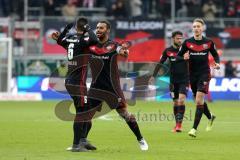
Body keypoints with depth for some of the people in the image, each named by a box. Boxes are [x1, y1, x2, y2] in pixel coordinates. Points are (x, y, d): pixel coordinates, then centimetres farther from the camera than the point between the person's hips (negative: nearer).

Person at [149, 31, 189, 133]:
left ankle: (179, 123, -16)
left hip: (184, 80, -2)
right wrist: (154, 76, 2)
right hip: (173, 81, 2)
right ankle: (177, 124, 16)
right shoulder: (168, 51, 0)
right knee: (175, 103, 6)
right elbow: (160, 63, 6)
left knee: (181, 100, -18)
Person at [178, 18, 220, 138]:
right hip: (193, 74, 3)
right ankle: (210, 117, 44)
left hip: (204, 74, -3)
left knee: (199, 100, -15)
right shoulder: (187, 42, -1)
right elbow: (178, 56, 4)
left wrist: (217, 63, -7)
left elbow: (215, 55, 12)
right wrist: (184, 57, -18)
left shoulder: (208, 42, -2)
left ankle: (194, 128, -14)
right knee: (198, 101, 14)